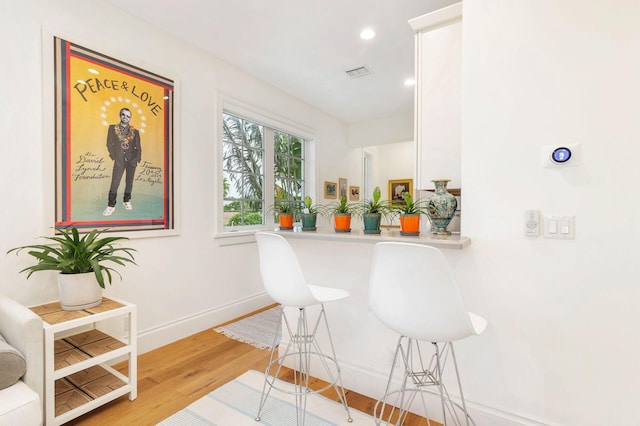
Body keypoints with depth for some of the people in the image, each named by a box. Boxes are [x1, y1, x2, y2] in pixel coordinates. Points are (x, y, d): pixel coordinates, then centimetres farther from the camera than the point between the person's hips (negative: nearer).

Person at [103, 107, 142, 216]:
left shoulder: (134, 132, 7)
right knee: (114, 183, -6)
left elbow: (138, 147, 8)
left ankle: (127, 201, 22)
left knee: (129, 182, 6)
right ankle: (111, 205, 0)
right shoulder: (113, 128, 7)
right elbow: (109, 143, 6)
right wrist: (114, 156, -1)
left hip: (132, 160, 1)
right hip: (119, 160, -1)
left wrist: (137, 158, -2)